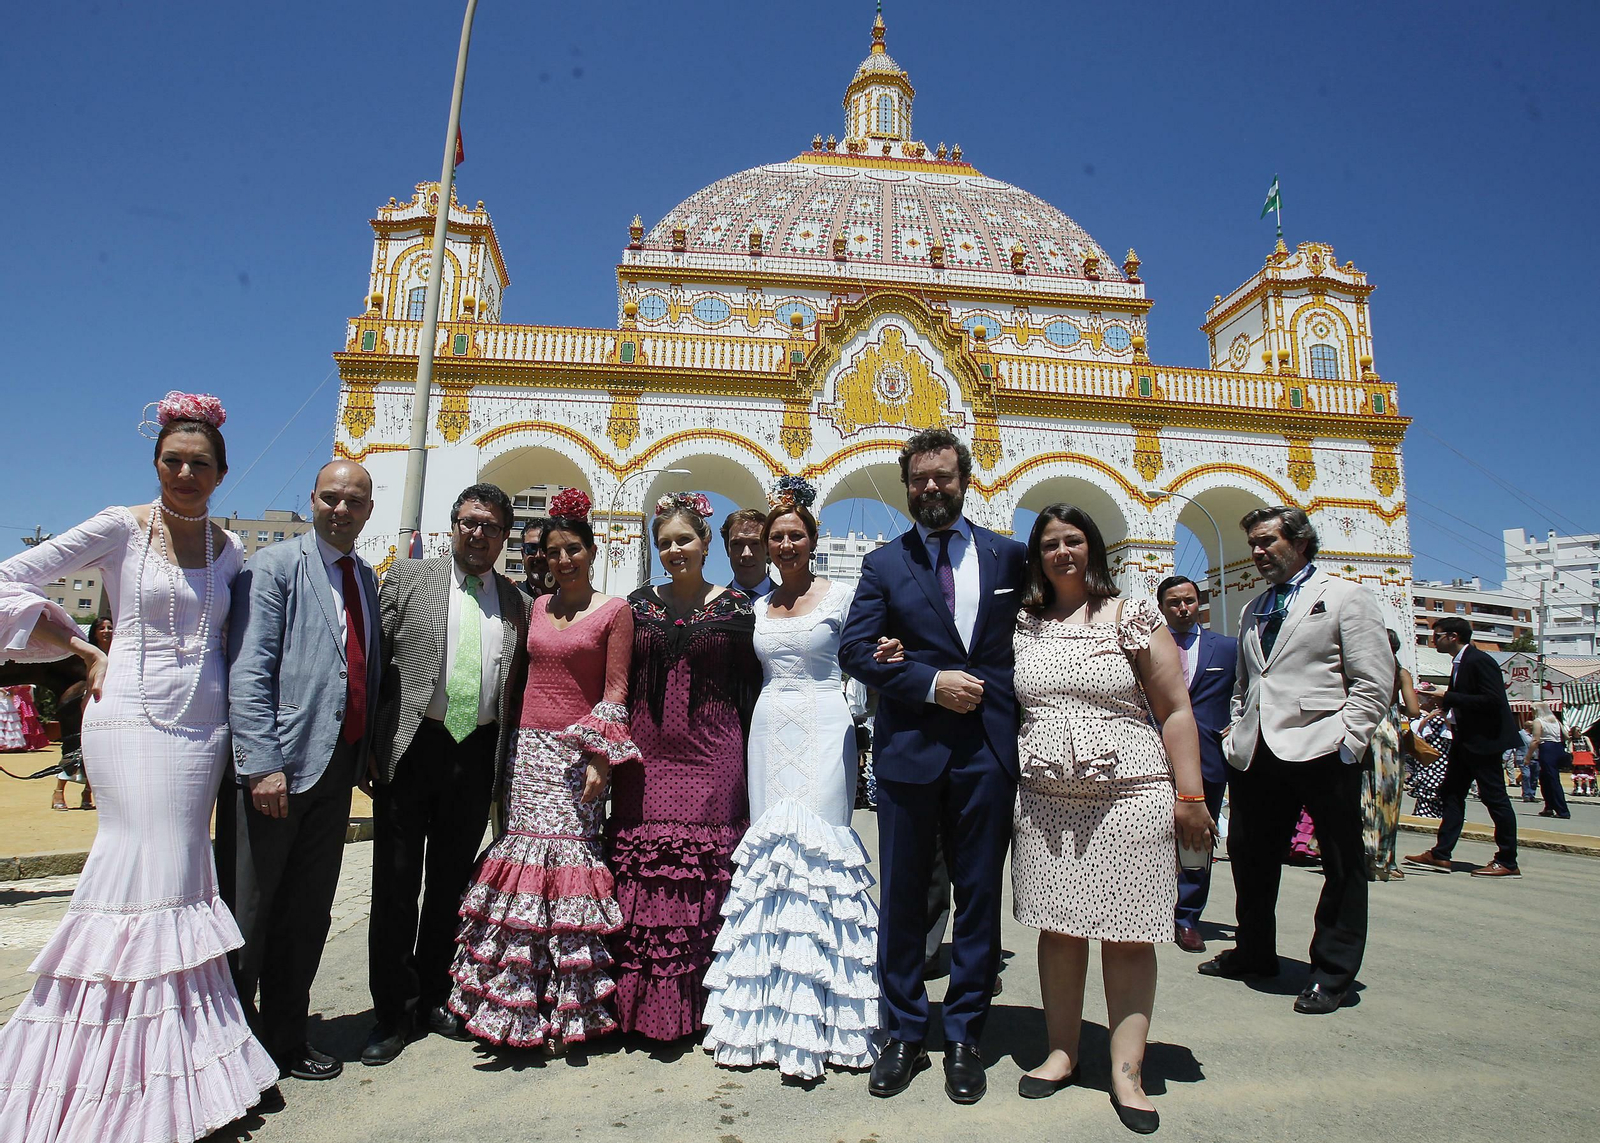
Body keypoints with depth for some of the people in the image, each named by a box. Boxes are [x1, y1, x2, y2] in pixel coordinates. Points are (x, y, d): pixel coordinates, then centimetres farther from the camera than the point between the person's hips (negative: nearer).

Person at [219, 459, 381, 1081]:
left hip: (337, 768, 6)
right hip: (275, 766, -6)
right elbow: (247, 673, -12)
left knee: (309, 915, 15)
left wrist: (367, 751, 8)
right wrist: (262, 764, -19)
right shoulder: (274, 566, -4)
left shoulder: (367, 578, 16)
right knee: (246, 914, 4)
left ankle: (287, 1036, 29)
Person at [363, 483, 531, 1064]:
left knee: (451, 883, 14)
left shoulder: (516, 602, 8)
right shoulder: (408, 577, 3)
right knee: (397, 883, 5)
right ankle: (394, 1011, 21)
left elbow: (517, 689, 8)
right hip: (413, 748, -2)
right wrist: (368, 743, -8)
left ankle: (434, 996, 31)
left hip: (477, 754, 2)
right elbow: (374, 660, -1)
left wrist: (507, 757, 1)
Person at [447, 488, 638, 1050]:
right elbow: (519, 676, 16)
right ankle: (517, 1003, 16)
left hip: (579, 751, -4)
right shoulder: (536, 607, 13)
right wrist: (505, 748, 13)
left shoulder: (614, 612, -1)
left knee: (568, 854, -5)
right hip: (529, 748, 5)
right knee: (522, 856, 3)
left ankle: (567, 1008, 8)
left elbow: (615, 691, -5)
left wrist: (601, 757, -13)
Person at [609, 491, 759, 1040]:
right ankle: (640, 1004, 16)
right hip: (645, 756, 3)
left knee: (705, 871, -1)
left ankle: (698, 1005, 14)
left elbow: (749, 688, 2)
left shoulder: (735, 606, 2)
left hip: (711, 757, -2)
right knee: (640, 869, 1)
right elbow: (618, 685, 12)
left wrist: (748, 760, -1)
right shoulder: (639, 603, 10)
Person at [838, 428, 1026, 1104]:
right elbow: (854, 649, -4)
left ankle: (964, 1038, 25)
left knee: (979, 896, 9)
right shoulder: (883, 564, 5)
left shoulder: (1007, 556, 8)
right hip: (909, 749, 0)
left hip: (988, 750, 1)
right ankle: (904, 1036, 24)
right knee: (902, 899, 8)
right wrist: (931, 683, -14)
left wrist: (1020, 720, -2)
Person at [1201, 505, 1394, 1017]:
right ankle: (1254, 952, 31)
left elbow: (1374, 681, -6)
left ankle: (1332, 971, 19)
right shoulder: (1253, 610, 20)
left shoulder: (1346, 597, 1)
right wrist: (1237, 734, 12)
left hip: (1319, 750, -6)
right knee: (1249, 855, 13)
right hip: (1256, 756, 6)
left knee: (1341, 864, 5)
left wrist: (1345, 742, -14)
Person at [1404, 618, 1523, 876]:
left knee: (1494, 797, -3)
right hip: (1465, 739, 10)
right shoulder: (1459, 662, 13)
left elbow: (1492, 700, -24)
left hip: (1484, 739, -10)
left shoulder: (1479, 661, -16)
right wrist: (1439, 695, 4)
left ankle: (1507, 862, 7)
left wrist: (1447, 696, -21)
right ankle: (1440, 854, 13)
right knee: (1451, 794, 9)